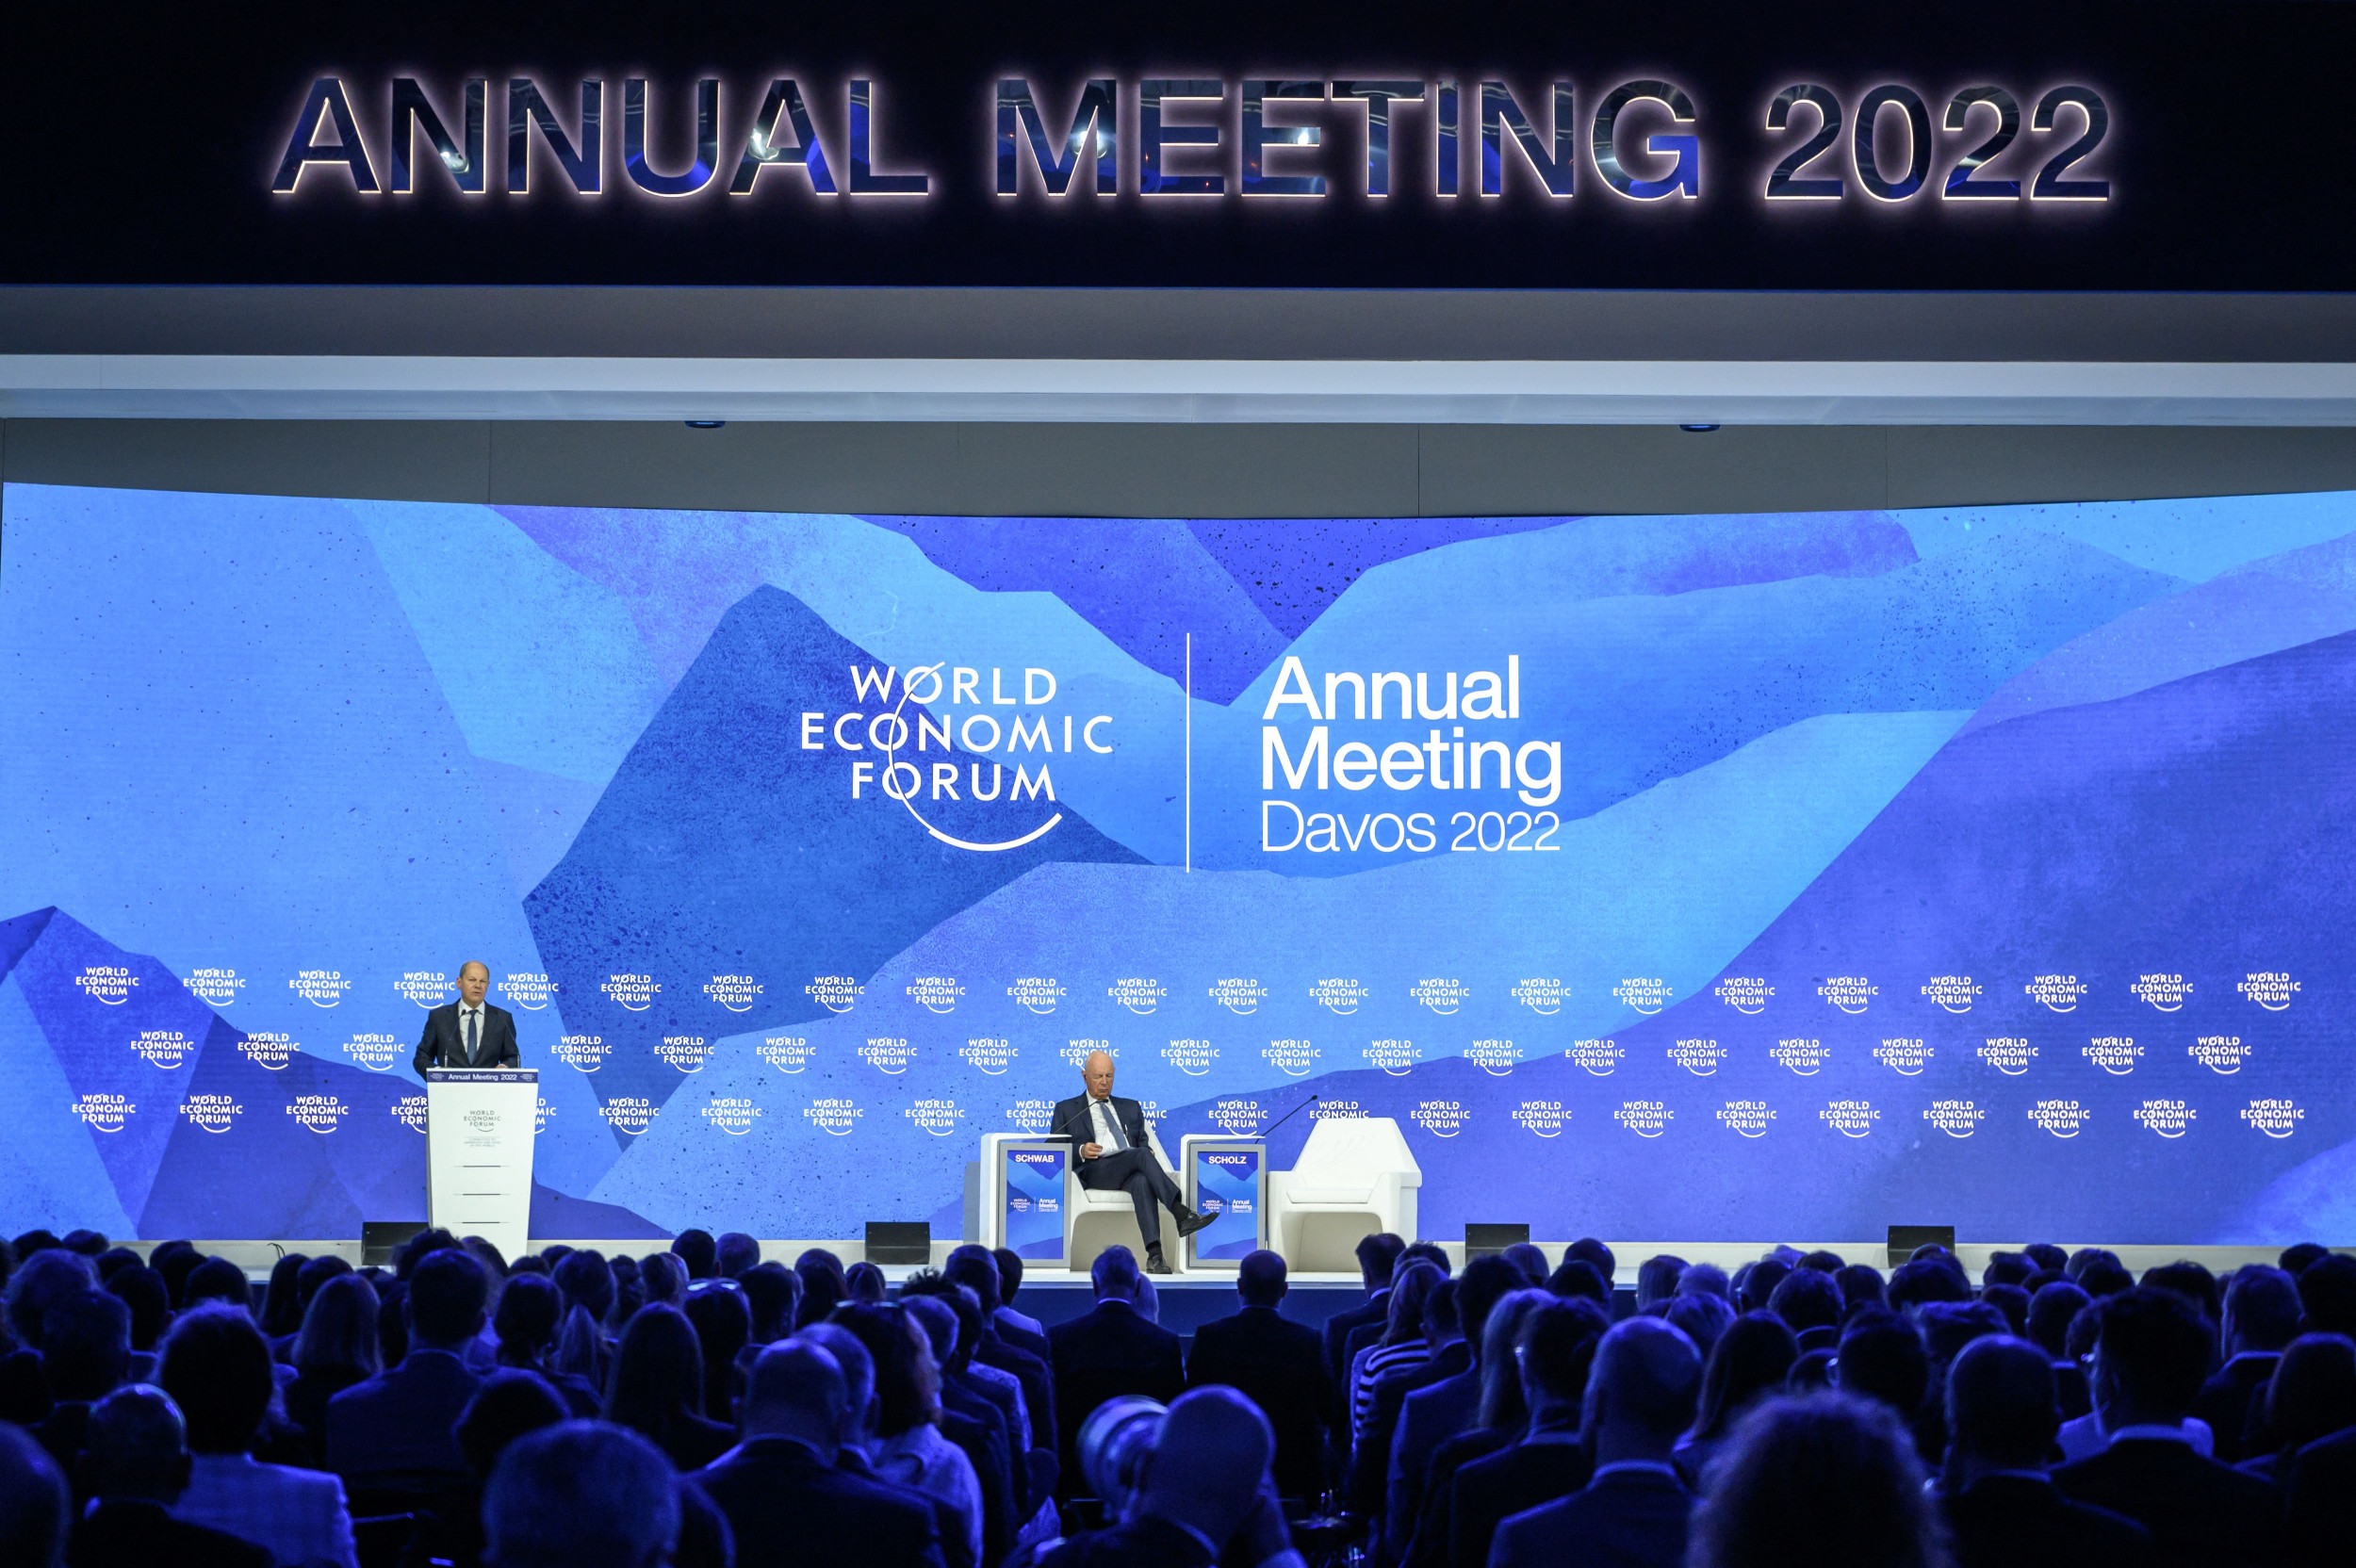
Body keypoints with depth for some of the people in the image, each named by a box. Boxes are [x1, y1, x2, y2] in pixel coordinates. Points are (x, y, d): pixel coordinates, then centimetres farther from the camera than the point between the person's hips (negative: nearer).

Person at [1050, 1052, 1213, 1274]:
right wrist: (1080, 1151, -9)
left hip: (1131, 1171, 2)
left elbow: (1143, 1142, 23)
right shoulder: (1066, 1110, 21)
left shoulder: (1131, 1108, 30)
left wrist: (1147, 1151, -2)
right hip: (1095, 1170, -2)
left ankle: (1154, 1254, -54)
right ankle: (1182, 1215, -45)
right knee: (1141, 1154, -34)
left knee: (1142, 1181, -38)